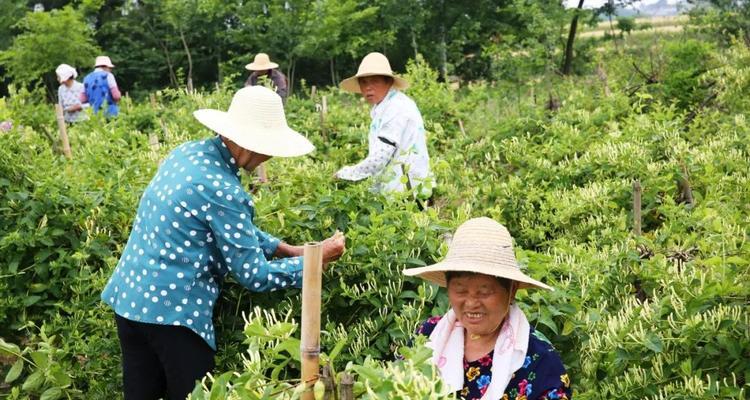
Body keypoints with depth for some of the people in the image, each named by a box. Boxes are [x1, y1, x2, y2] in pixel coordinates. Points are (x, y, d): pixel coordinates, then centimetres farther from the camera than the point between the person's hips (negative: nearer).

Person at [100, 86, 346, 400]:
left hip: (129, 296, 9)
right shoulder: (221, 190, -22)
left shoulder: (189, 152, 5)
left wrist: (286, 249, 14)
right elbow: (254, 276, -16)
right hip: (172, 308, -9)